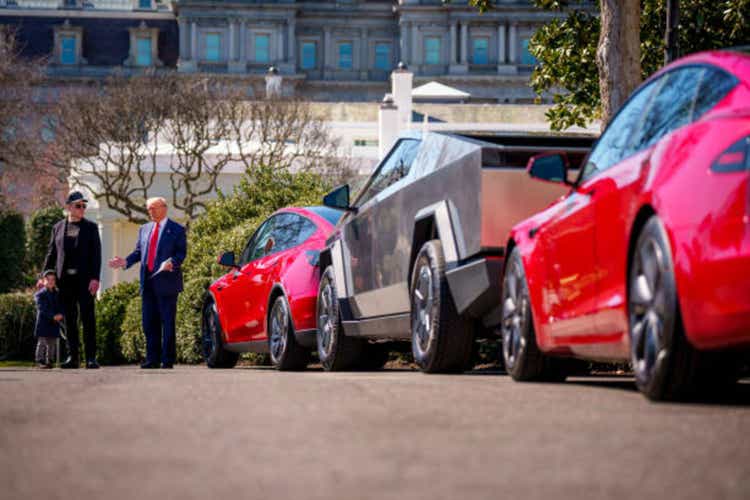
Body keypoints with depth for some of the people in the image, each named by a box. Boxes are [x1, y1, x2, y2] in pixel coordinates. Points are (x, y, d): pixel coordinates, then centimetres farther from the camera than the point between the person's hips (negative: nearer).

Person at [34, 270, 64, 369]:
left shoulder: (57, 295, 13)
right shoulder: (39, 294, -2)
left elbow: (61, 308, 8)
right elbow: (42, 308, -14)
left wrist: (60, 315, -16)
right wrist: (53, 316, -25)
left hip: (54, 324, 4)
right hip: (43, 322, -4)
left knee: (52, 343, 7)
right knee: (42, 342, -5)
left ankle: (49, 361, 15)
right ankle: (40, 361, -2)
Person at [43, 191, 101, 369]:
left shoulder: (91, 227, 5)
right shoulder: (58, 228, 12)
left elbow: (96, 253, -1)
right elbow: (51, 253, 15)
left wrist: (95, 278, -11)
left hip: (84, 279, -2)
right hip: (65, 279, 3)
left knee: (88, 317, -6)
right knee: (70, 319, 4)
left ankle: (91, 357, -5)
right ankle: (73, 357, 8)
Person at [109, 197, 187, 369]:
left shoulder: (176, 230, 0)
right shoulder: (144, 229, 17)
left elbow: (181, 252, -6)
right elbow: (138, 252, 16)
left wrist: (172, 262, -26)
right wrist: (126, 261, -1)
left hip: (166, 282, -6)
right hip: (148, 283, 6)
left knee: (168, 322, -3)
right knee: (149, 323, 7)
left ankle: (168, 360, 1)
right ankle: (152, 359, 12)